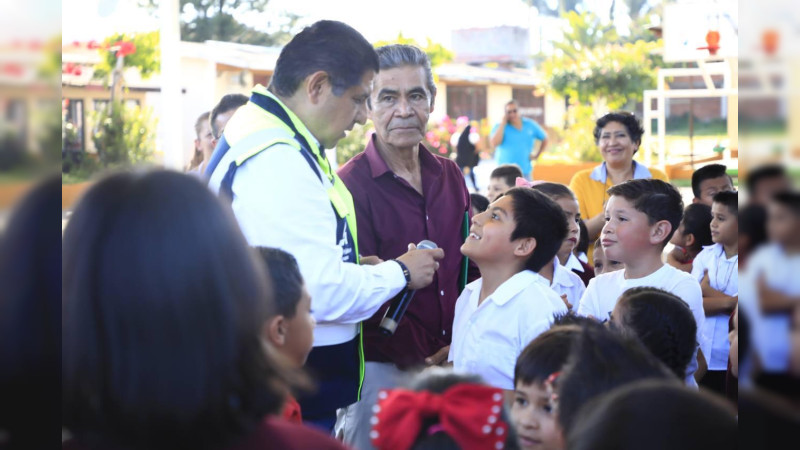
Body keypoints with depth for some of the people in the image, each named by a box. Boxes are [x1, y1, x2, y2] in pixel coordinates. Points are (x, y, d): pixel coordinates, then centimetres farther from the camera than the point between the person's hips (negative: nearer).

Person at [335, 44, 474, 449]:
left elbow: (469, 264, 14)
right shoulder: (351, 184, -10)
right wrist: (421, 363, -14)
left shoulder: (449, 176, 10)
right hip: (384, 367, -5)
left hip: (451, 360, 6)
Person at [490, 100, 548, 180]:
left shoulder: (531, 125, 7)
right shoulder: (500, 127, -1)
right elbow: (494, 143, -18)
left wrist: (537, 155, 8)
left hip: (525, 172, 3)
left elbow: (545, 139, 19)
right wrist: (502, 124, -12)